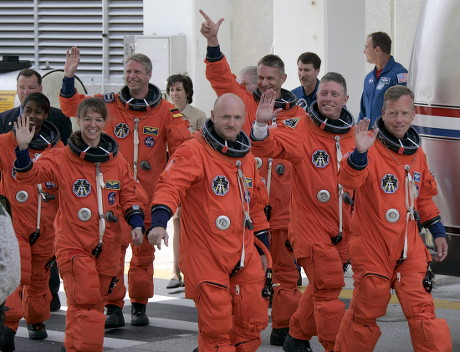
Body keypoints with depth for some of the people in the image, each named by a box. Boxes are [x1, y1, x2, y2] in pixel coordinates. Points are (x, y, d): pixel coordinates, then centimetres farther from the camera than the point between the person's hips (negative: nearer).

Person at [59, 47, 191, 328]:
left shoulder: (166, 111, 3)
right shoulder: (109, 104, 4)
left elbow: (183, 146, -1)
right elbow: (72, 106, 6)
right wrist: (69, 77, -8)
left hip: (150, 194, 1)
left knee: (145, 251, 9)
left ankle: (139, 306, 21)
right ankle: (114, 308, -7)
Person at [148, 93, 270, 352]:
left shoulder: (247, 157, 14)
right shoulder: (194, 152, -10)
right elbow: (171, 185, -24)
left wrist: (264, 248, 24)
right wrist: (159, 221, -40)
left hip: (245, 255, 7)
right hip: (206, 257, -7)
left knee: (253, 321, 8)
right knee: (216, 328, -5)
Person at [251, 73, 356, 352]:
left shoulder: (355, 135, 6)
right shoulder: (300, 130, -11)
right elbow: (266, 146, -24)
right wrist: (262, 125, -42)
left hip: (343, 228, 6)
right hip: (310, 224, -6)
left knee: (321, 288, 16)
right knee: (328, 287, -9)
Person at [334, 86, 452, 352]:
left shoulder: (417, 153, 7)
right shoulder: (371, 148, -14)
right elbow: (349, 181, -32)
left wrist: (437, 231, 15)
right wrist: (359, 154, -49)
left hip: (410, 249, 4)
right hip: (372, 248, -4)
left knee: (422, 312, 0)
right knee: (365, 314, 8)